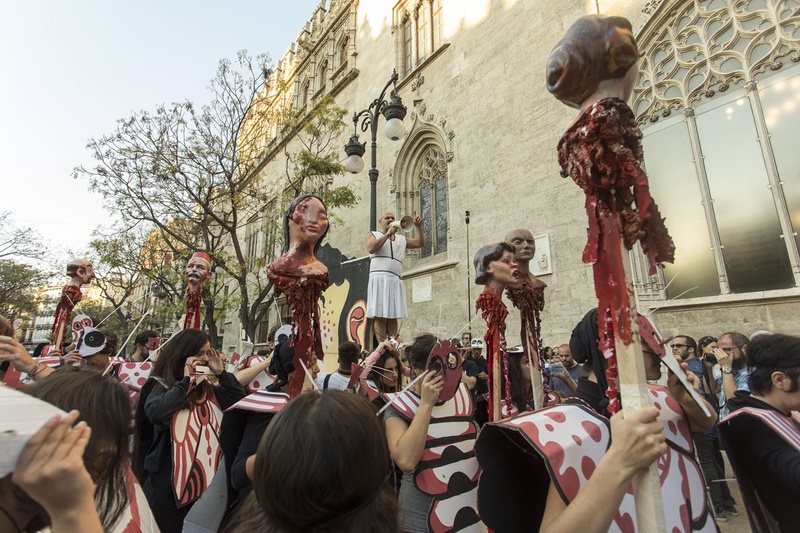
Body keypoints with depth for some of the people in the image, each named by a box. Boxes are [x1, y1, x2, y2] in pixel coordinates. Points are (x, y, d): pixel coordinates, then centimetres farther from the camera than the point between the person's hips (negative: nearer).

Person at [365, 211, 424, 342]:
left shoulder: (401, 239, 27)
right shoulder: (373, 235, 15)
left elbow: (420, 243, 16)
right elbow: (371, 248, -6)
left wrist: (418, 226, 4)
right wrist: (388, 233, -5)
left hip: (396, 281, 4)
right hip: (379, 279, -4)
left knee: (393, 316, -1)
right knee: (379, 316, -10)